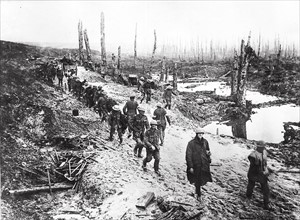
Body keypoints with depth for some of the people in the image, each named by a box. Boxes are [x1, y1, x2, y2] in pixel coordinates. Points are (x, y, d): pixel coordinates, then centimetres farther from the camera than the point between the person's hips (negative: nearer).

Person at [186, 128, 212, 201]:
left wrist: (208, 153, -4)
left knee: (203, 180, 8)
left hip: (204, 164, 4)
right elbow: (188, 155, -11)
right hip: (196, 165, -4)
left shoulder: (205, 142, 4)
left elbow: (208, 150, 21)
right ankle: (198, 195, 25)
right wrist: (190, 167, -13)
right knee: (197, 181, 4)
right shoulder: (191, 143, -12)